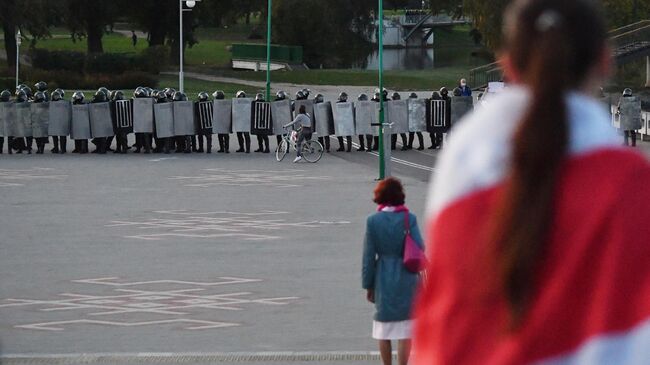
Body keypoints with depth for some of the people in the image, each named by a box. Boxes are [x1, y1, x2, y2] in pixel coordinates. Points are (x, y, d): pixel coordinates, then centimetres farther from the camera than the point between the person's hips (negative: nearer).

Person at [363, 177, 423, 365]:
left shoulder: (373, 221, -5)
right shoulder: (409, 219, -9)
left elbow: (368, 256, -3)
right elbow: (419, 248, -13)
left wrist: (368, 285, 3)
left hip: (383, 280, 1)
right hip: (406, 279, -1)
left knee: (383, 329, 15)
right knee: (405, 330, 3)